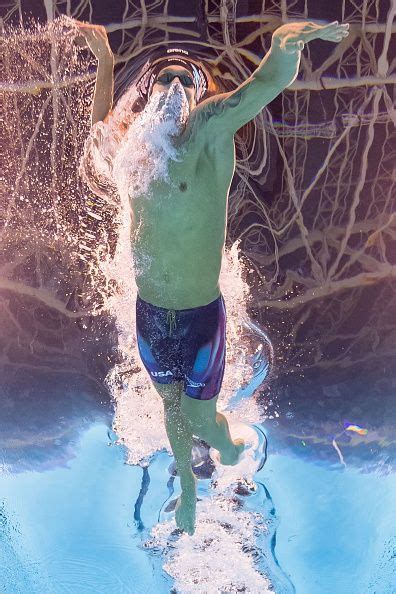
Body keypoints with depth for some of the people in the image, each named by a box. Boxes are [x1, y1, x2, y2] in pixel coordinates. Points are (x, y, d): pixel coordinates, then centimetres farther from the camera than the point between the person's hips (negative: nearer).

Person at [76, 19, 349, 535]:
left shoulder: (211, 129, -14)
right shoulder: (132, 145, -1)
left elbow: (271, 81, -27)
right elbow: (100, 122, 22)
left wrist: (288, 42, -47)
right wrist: (105, 60, 15)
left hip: (201, 314, -4)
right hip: (150, 313, 4)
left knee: (199, 419, 9)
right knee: (172, 405, 23)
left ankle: (229, 444, 48)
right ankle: (187, 483, 52)